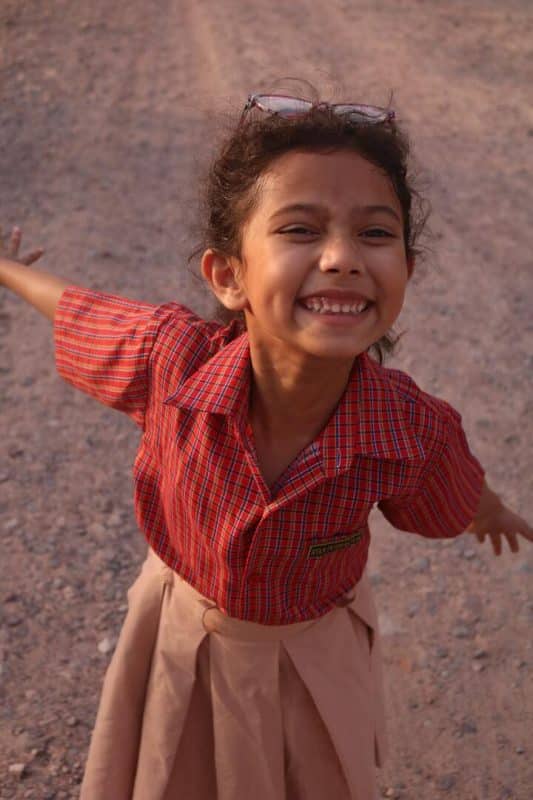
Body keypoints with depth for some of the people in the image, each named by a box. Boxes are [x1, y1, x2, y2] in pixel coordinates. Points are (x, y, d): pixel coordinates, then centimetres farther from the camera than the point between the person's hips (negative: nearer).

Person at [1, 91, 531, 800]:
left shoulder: (416, 432, -32)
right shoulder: (172, 359, -34)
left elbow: (462, 501, -7)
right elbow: (76, 308, -12)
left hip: (314, 655, 0)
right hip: (182, 643, 1)